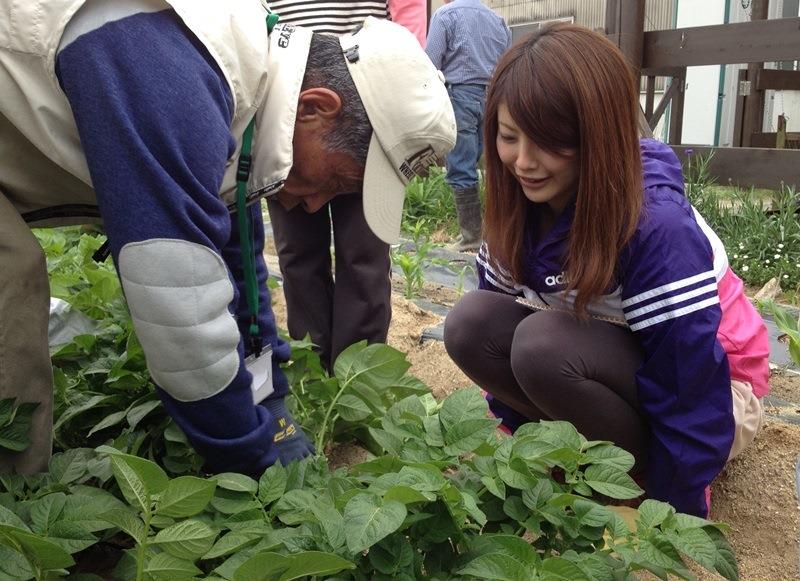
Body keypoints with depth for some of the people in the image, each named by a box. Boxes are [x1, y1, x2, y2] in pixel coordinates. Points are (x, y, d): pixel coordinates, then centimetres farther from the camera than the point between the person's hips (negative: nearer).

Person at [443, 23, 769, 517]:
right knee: (470, 323, -18)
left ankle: (643, 479, -7)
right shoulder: (520, 210, -11)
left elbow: (690, 395, -27)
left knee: (544, 344, -33)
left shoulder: (658, 227, -31)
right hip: (615, 363, 6)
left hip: (707, 396, -6)